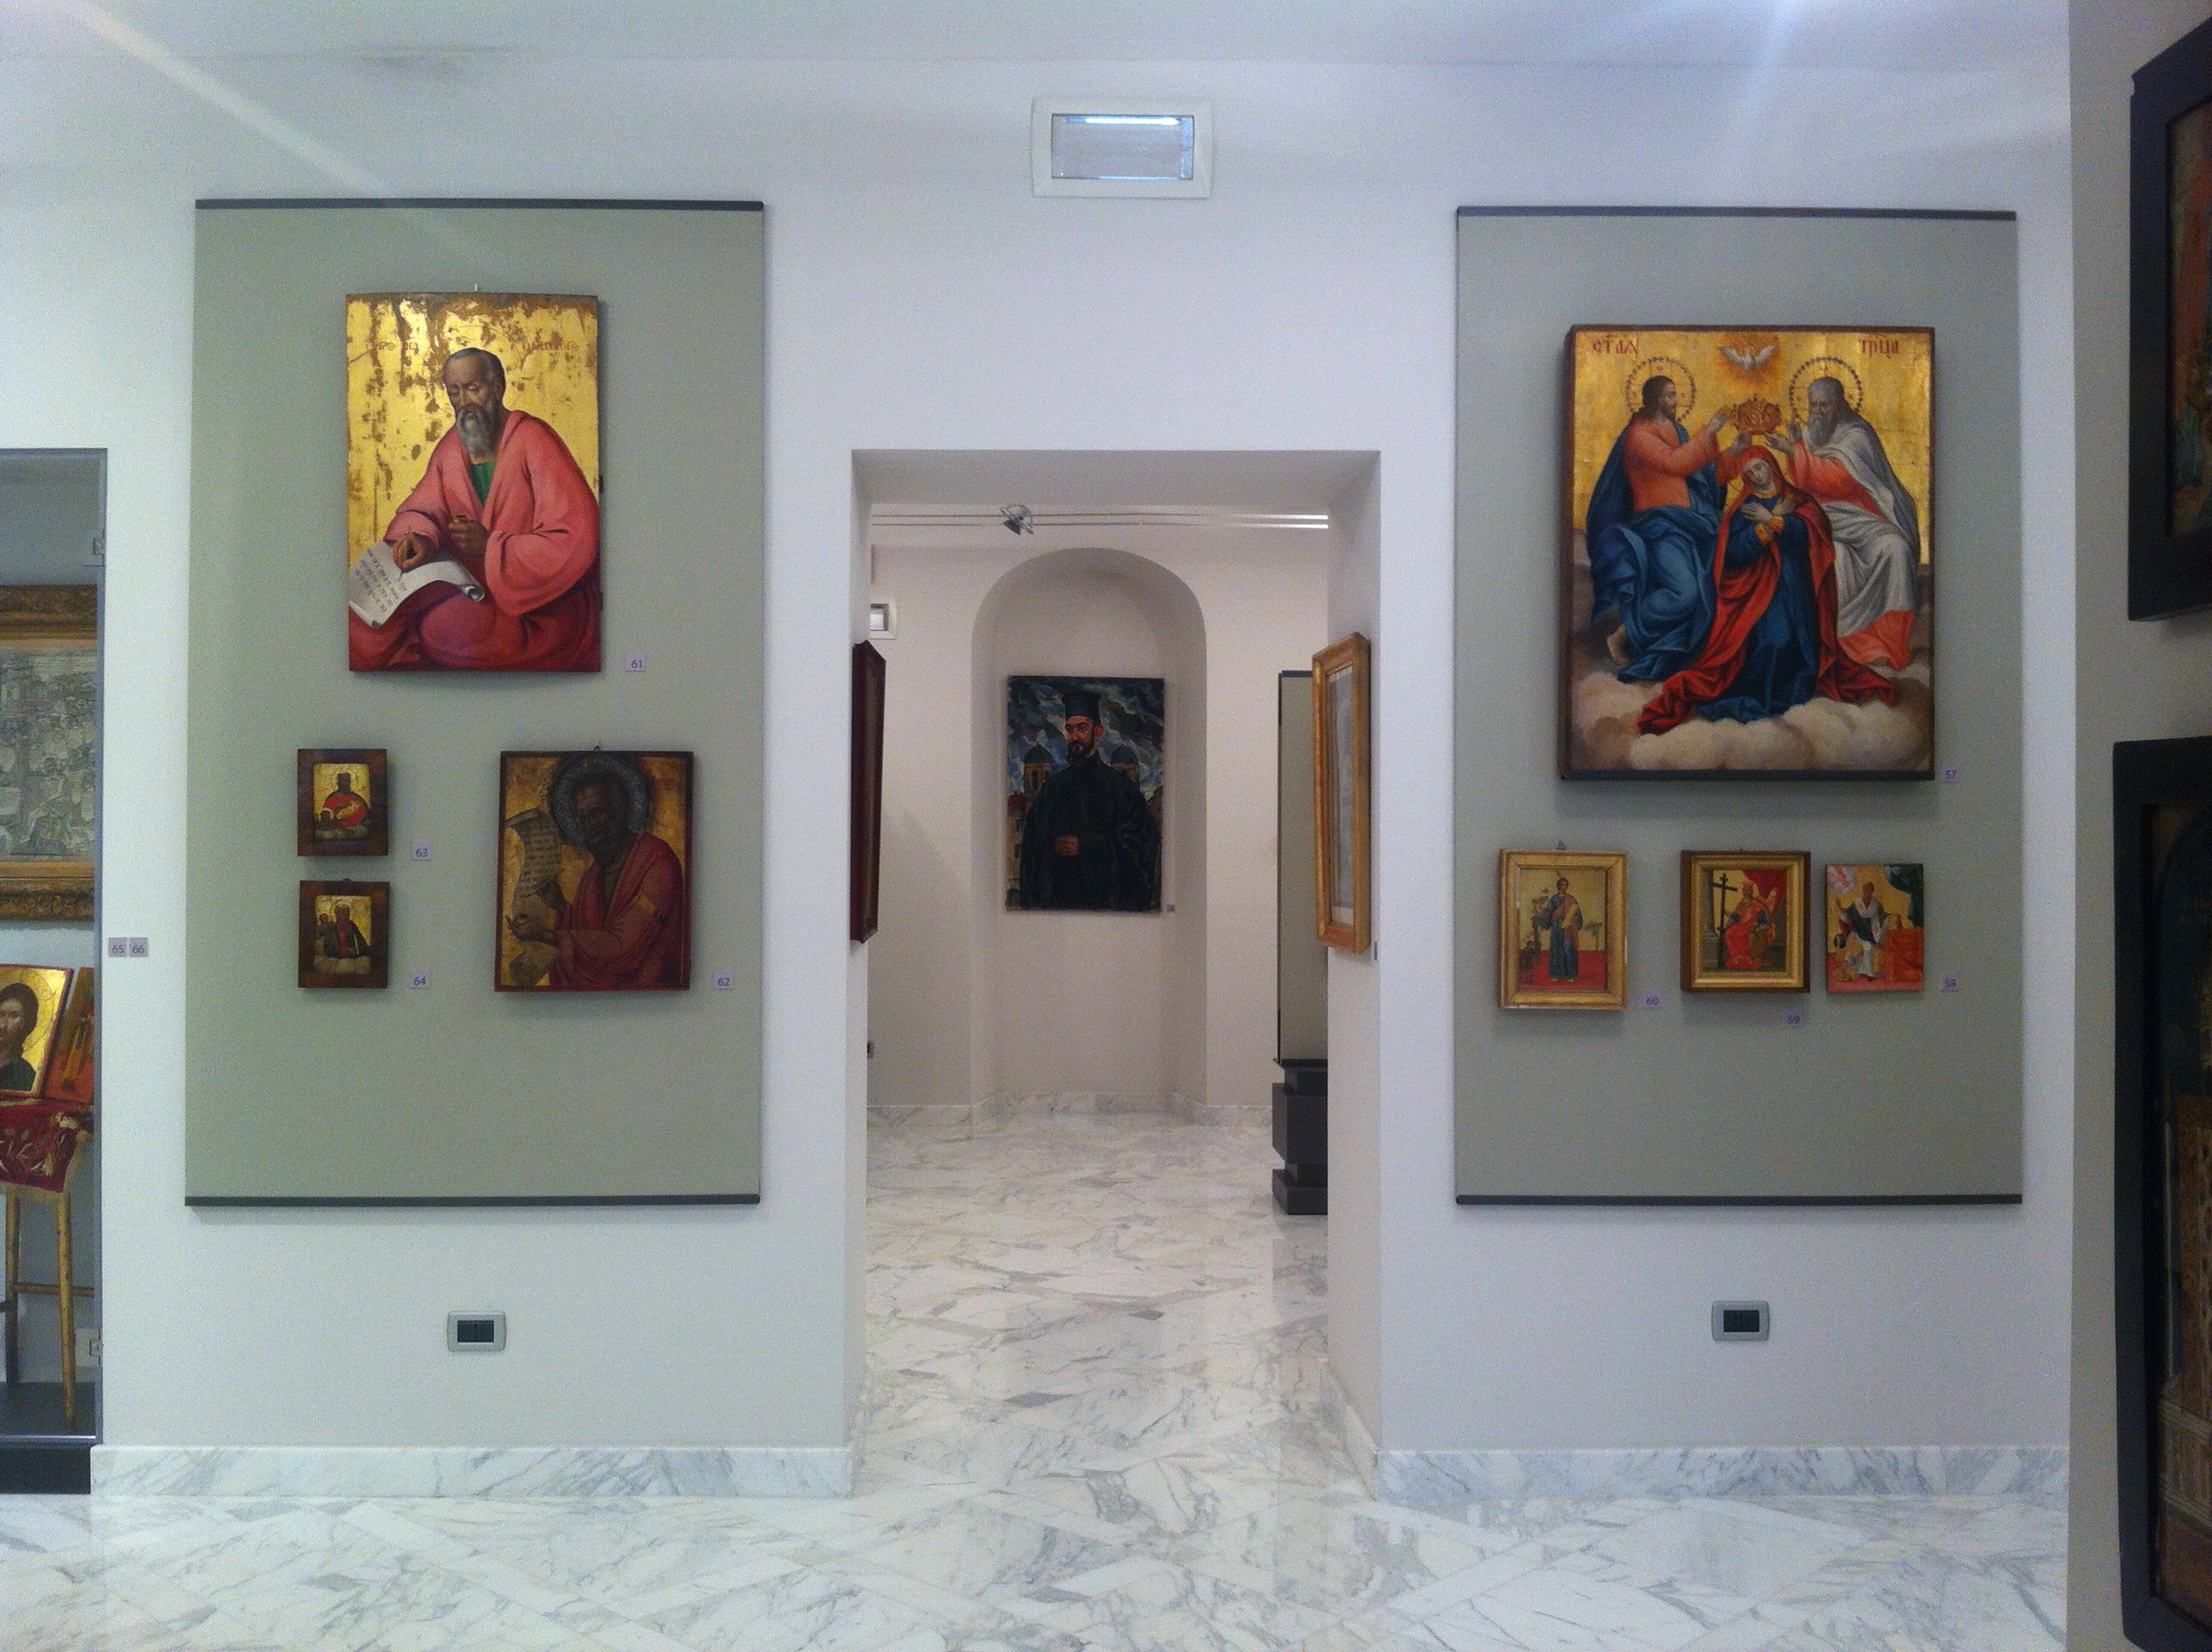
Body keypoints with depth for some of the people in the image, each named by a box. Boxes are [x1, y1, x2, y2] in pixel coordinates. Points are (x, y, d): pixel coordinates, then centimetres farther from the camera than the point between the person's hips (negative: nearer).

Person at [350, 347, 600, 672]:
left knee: (447, 625, -31)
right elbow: (419, 510, 12)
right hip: (476, 584, 7)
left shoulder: (533, 441, -14)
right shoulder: (452, 445, 9)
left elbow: (575, 542, -20)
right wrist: (420, 537, -14)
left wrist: (489, 548, -19)